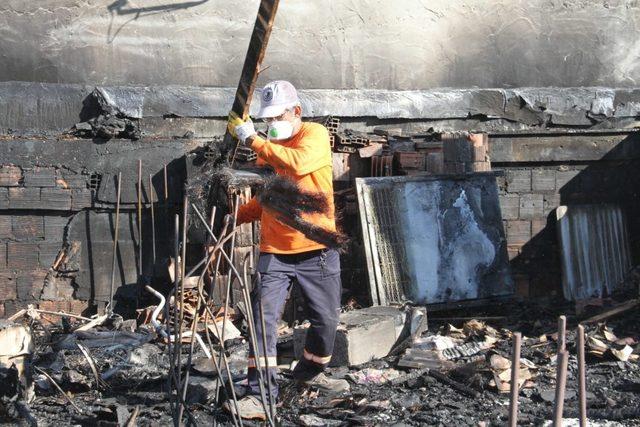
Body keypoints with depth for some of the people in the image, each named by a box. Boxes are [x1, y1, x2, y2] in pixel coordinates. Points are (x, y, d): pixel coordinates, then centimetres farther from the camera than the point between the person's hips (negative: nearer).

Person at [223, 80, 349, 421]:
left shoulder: (315, 134, -4)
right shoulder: (267, 148, 12)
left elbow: (298, 163, -26)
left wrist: (252, 140, -22)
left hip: (317, 251, -3)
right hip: (275, 252, 3)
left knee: (326, 319, 8)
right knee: (263, 318, -11)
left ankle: (310, 372, 35)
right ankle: (260, 395, -13)